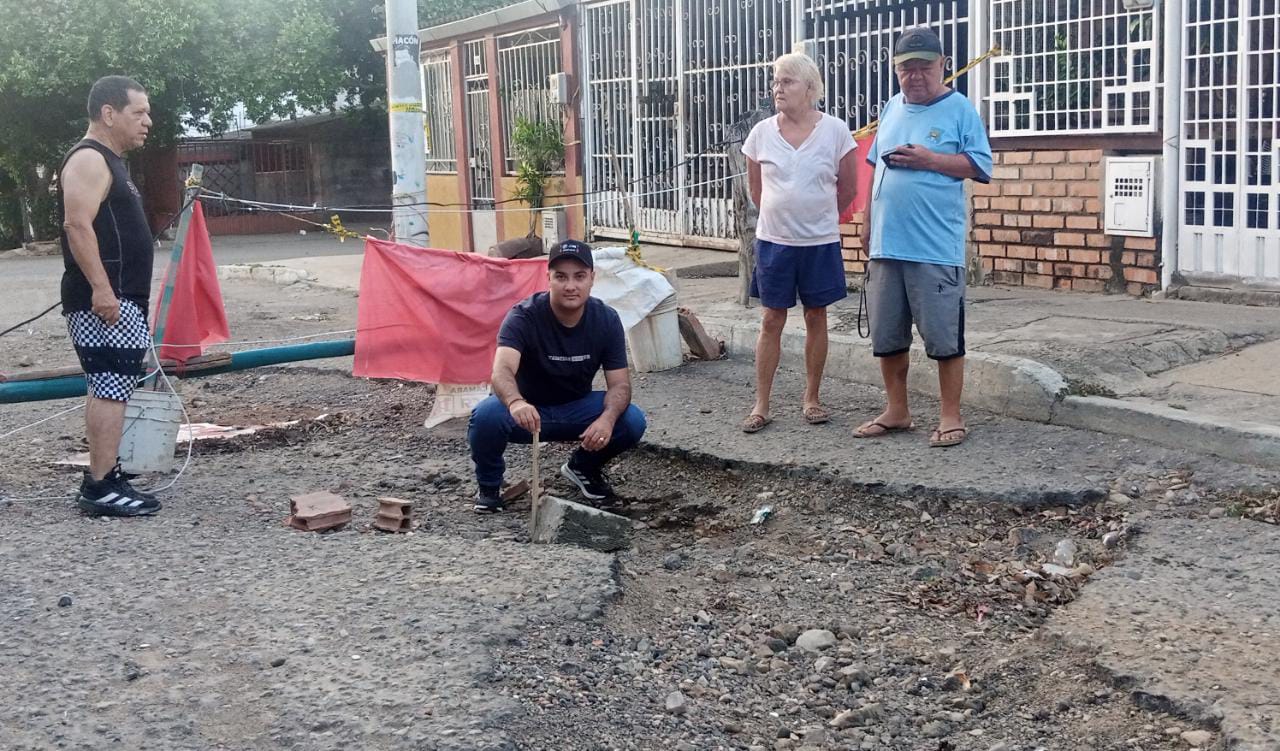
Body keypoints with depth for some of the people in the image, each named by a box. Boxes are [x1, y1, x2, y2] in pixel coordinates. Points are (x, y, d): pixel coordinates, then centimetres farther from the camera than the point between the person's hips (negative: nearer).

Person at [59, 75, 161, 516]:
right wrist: (101, 288, -27)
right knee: (111, 390, -12)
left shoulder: (108, 161, 21)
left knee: (109, 390, 12)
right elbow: (78, 225, -22)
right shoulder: (89, 159, -11)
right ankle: (100, 488, -11)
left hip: (120, 300, 11)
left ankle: (105, 480, 17)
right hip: (103, 301, -11)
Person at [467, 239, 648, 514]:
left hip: (576, 410, 3)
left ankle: (582, 467, 10)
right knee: (486, 416, -35)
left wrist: (607, 418, -37)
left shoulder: (607, 319, -12)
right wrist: (516, 403, -64)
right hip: (526, 409, -3)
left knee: (632, 421, -23)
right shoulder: (524, 316, -24)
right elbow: (502, 370, -41)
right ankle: (489, 485, -2)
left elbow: (619, 383, -13)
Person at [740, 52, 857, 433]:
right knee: (772, 320, 3)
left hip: (820, 243, -1)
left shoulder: (835, 131, -5)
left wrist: (817, 218, 11)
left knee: (816, 317, 8)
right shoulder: (761, 132, -1)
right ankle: (761, 405, 8)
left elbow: (847, 190, 4)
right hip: (774, 242, 1)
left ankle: (811, 398, 20)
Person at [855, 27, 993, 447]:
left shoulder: (960, 110, -4)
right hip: (886, 244, 6)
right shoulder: (892, 109, 14)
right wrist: (869, 223, 15)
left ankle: (951, 417, 12)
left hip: (936, 249, -6)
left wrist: (929, 159, -17)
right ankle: (897, 412, 24)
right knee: (886, 335, 12)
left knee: (944, 337, 0)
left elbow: (981, 166, -8)